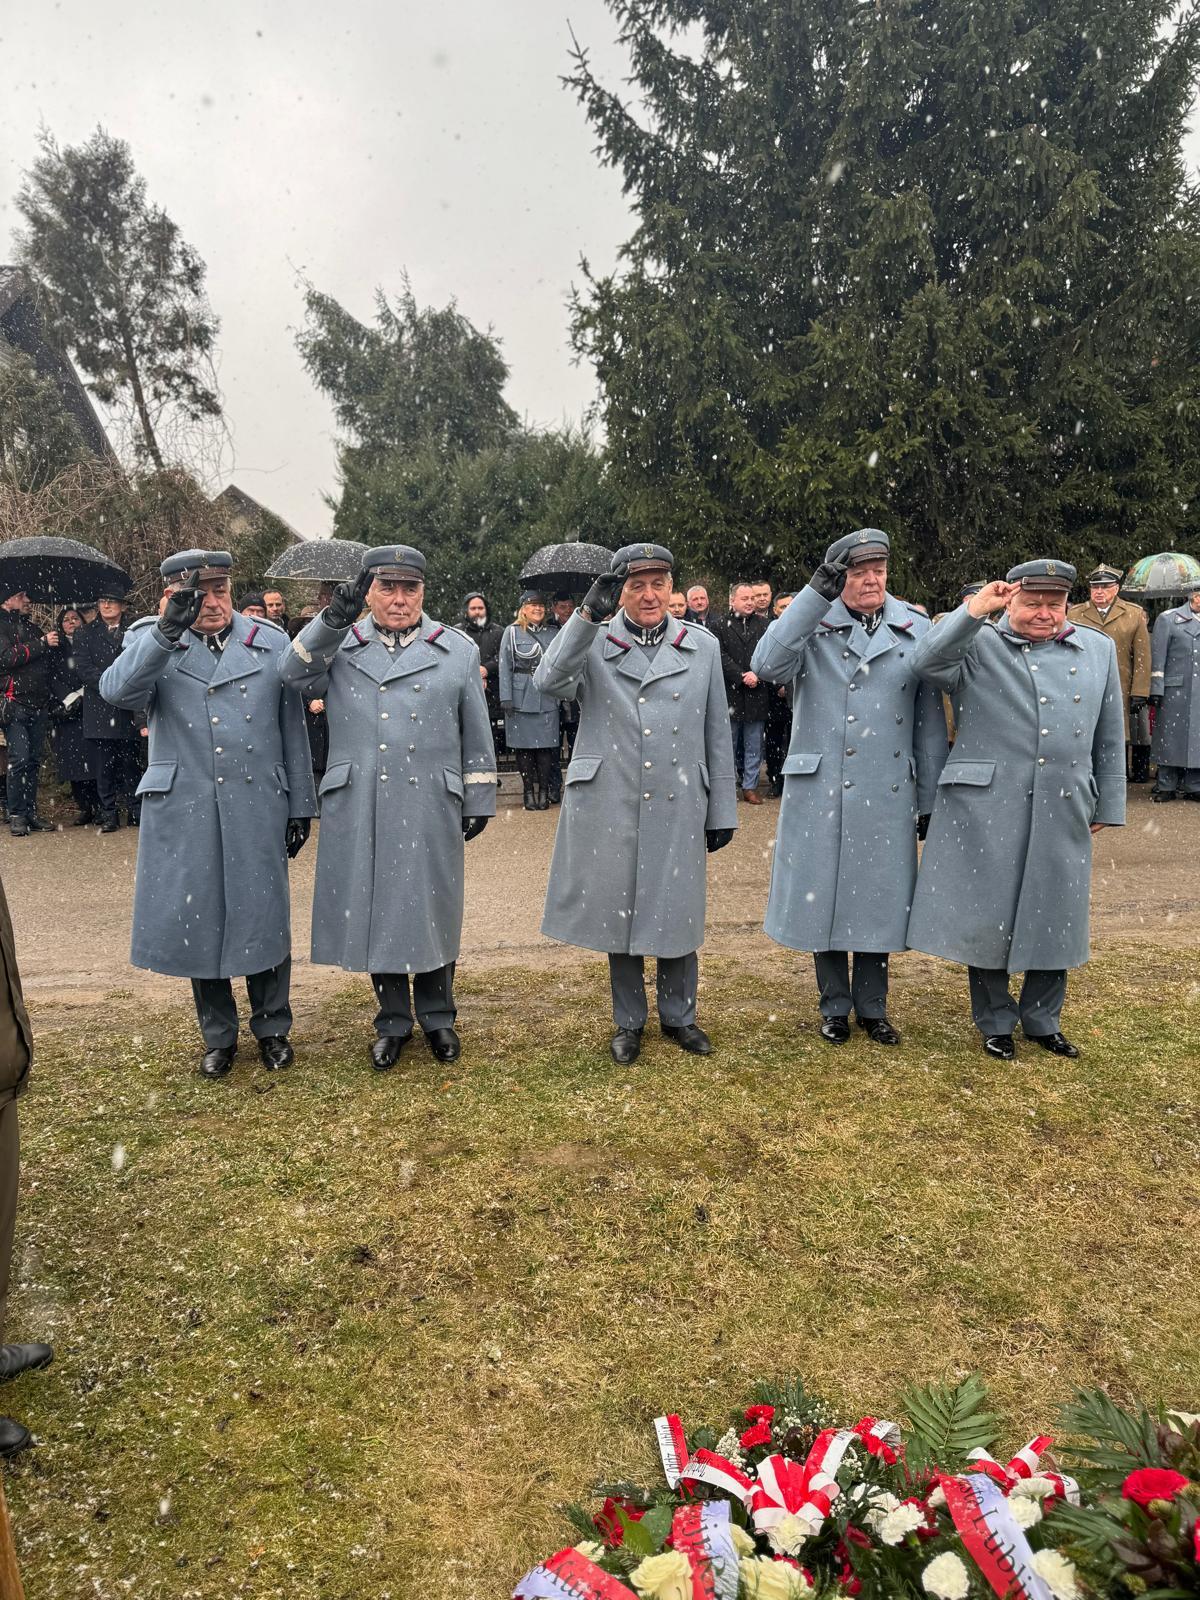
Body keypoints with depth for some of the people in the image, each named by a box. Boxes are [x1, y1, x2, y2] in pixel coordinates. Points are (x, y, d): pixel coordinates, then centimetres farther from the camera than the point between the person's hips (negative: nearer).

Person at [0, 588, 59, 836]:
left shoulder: (31, 628, 21)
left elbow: (46, 662, 29)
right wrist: (41, 644, -13)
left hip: (39, 704, 6)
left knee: (34, 760, 5)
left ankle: (31, 813, 10)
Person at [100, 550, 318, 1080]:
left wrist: (301, 807, 5)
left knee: (263, 917, 8)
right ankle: (218, 1035, 28)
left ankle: (272, 1029, 28)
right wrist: (168, 629, -28)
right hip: (184, 813, 0)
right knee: (198, 919, 9)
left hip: (258, 808, 0)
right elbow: (117, 691, -18)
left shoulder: (271, 644, 6)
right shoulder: (151, 642, 4)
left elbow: (293, 733, 7)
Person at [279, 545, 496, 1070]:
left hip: (430, 811, 0)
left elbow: (476, 736, 9)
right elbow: (293, 671, -12)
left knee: (432, 910, 8)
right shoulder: (339, 647, 8)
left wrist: (479, 802, 7)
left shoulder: (458, 650, 8)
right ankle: (392, 1021, 26)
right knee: (374, 911, 9)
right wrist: (333, 619, -23)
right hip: (360, 813, 1)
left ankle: (437, 1017, 28)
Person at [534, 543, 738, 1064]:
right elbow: (547, 683, -18)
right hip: (610, 808, -1)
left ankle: (678, 1016, 30)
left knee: (677, 913, 9)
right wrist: (587, 614, -24)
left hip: (678, 808, 1)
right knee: (618, 912, 9)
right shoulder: (592, 645, 3)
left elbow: (717, 735, 8)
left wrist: (722, 811, 7)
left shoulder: (703, 647, 7)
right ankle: (629, 1022, 27)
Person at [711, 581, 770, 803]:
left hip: (756, 694, 2)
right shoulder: (720, 626, 1)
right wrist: (741, 677, -15)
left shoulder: (763, 625, 9)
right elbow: (721, 657, -8)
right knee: (729, 744, 6)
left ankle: (750, 786, 13)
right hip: (730, 693, -2)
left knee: (754, 746, 6)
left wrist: (757, 674, -13)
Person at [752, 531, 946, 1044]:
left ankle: (872, 1007, 30)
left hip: (887, 793, 2)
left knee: (878, 899, 11)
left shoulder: (917, 630, 4)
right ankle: (834, 1006, 27)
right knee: (823, 897, 9)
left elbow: (930, 722, 7)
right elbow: (767, 665, -23)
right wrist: (816, 593, -25)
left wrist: (930, 801, 7)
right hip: (819, 790, -1)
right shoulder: (810, 622, -1)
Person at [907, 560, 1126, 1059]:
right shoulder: (977, 646, 2)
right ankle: (995, 1023, 22)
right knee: (987, 915, 4)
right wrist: (973, 611, -22)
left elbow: (1110, 739, 15)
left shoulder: (1098, 650, 13)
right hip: (985, 810, -3)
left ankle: (1042, 1020, 31)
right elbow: (927, 663, -18)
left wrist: (1108, 805, 13)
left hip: (1063, 812, 4)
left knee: (1053, 918, 12)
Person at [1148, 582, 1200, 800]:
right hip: (1175, 691, -4)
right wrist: (1156, 691, -7)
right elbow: (1158, 657, -2)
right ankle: (1166, 786, 8)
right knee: (1170, 738, 0)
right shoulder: (1168, 619, 3)